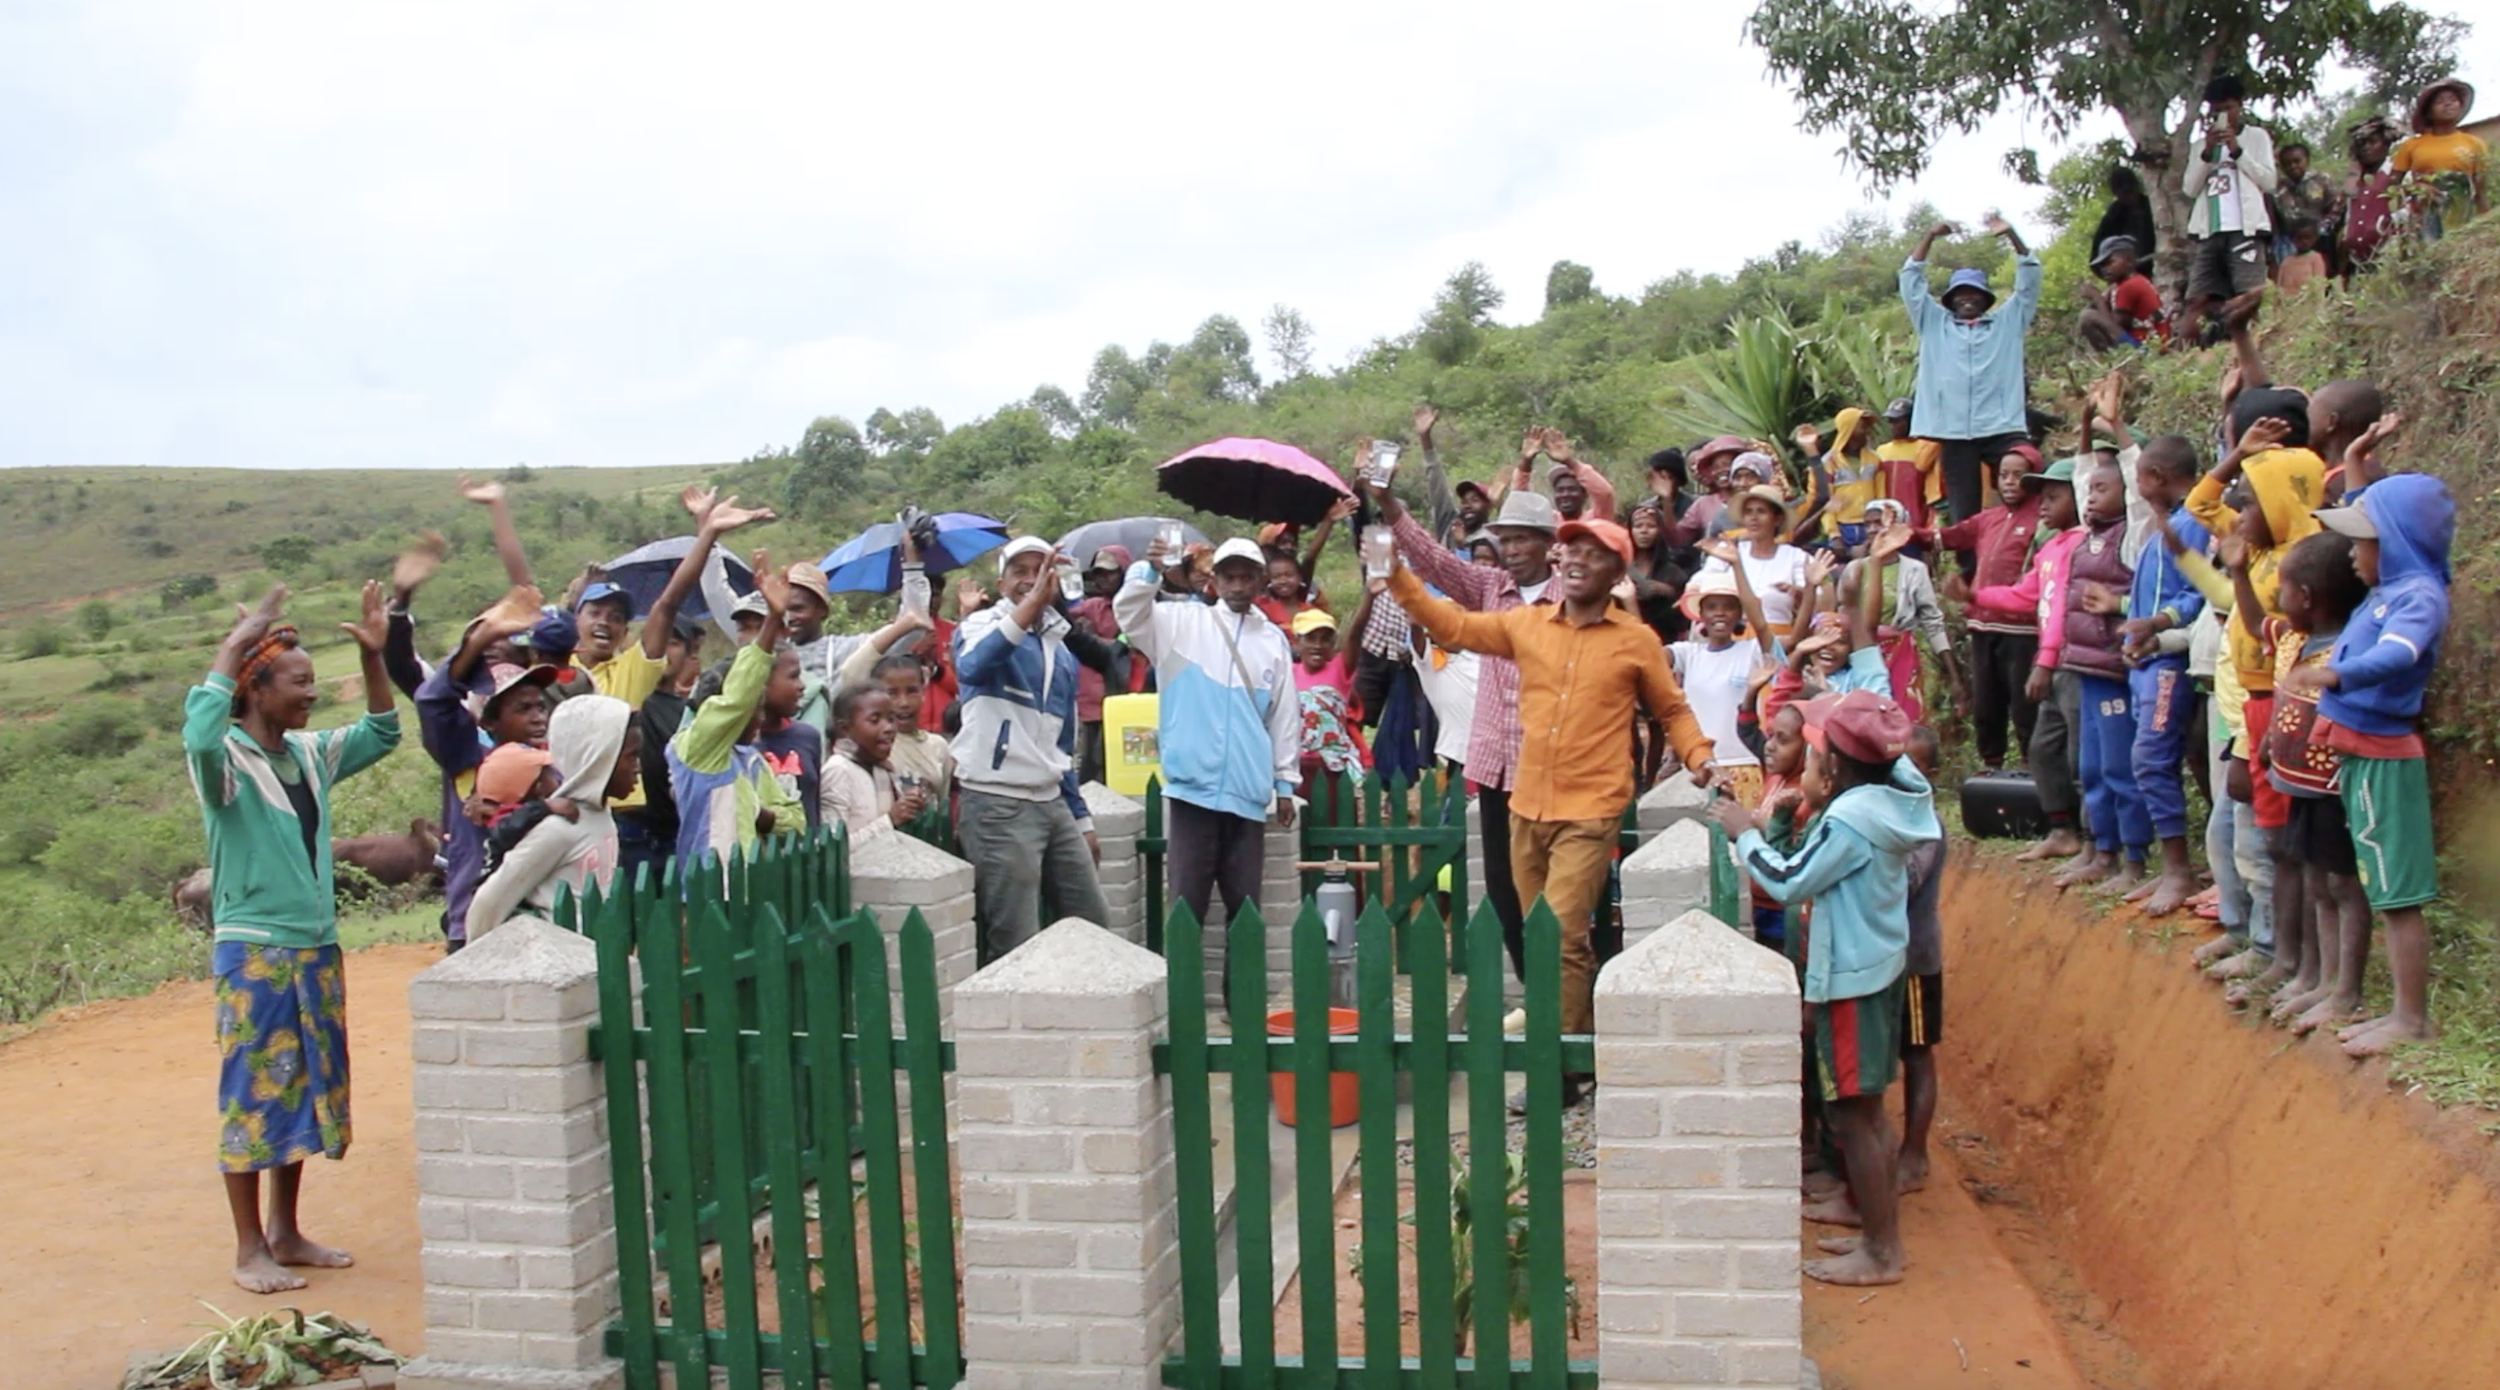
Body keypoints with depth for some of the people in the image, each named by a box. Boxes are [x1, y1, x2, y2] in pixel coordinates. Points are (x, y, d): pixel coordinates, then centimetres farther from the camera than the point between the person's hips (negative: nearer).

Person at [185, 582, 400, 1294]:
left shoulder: (310, 753, 8)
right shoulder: (227, 760, -12)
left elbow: (381, 734, 17)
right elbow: (200, 736, -35)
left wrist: (374, 656, 4)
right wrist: (233, 646, -31)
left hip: (316, 948, 7)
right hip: (253, 952, -7)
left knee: (305, 1088, 13)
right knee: (252, 1092, -1)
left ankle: (287, 1232, 25)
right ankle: (250, 1249, 9)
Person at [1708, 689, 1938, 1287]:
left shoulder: (1852, 819, -24)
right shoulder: (1893, 800, 3)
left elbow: (1790, 882, -17)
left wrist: (1744, 834, -5)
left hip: (1851, 979, -9)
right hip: (1882, 967, 9)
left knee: (1852, 1115, -1)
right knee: (1866, 1112, 18)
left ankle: (1880, 1254, 7)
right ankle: (1881, 1230, 26)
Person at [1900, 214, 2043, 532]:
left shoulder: (2007, 322, 18)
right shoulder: (1935, 324, 19)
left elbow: (2029, 279, 12)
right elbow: (1911, 280, 15)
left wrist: (2012, 236, 2)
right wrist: (1930, 237, 8)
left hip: (2003, 427, -1)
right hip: (1954, 431, 1)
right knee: (1965, 514, 2)